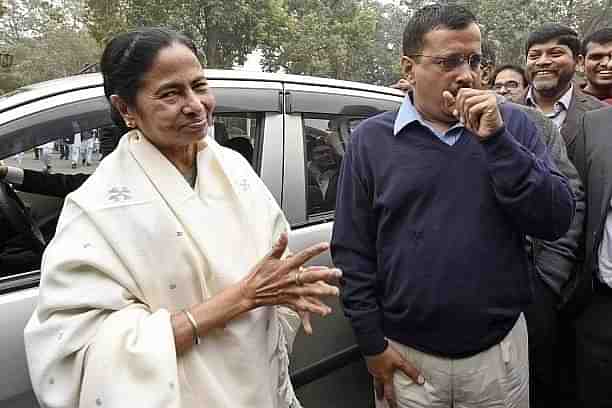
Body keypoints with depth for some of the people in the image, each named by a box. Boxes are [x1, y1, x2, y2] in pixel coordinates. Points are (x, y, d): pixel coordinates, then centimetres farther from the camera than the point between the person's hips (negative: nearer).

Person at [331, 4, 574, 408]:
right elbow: (352, 250, -4)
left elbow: (557, 222, -9)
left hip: (501, 349, 2)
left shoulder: (511, 124, -1)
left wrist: (496, 140, -18)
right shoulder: (371, 140, -5)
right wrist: (372, 344, -4)